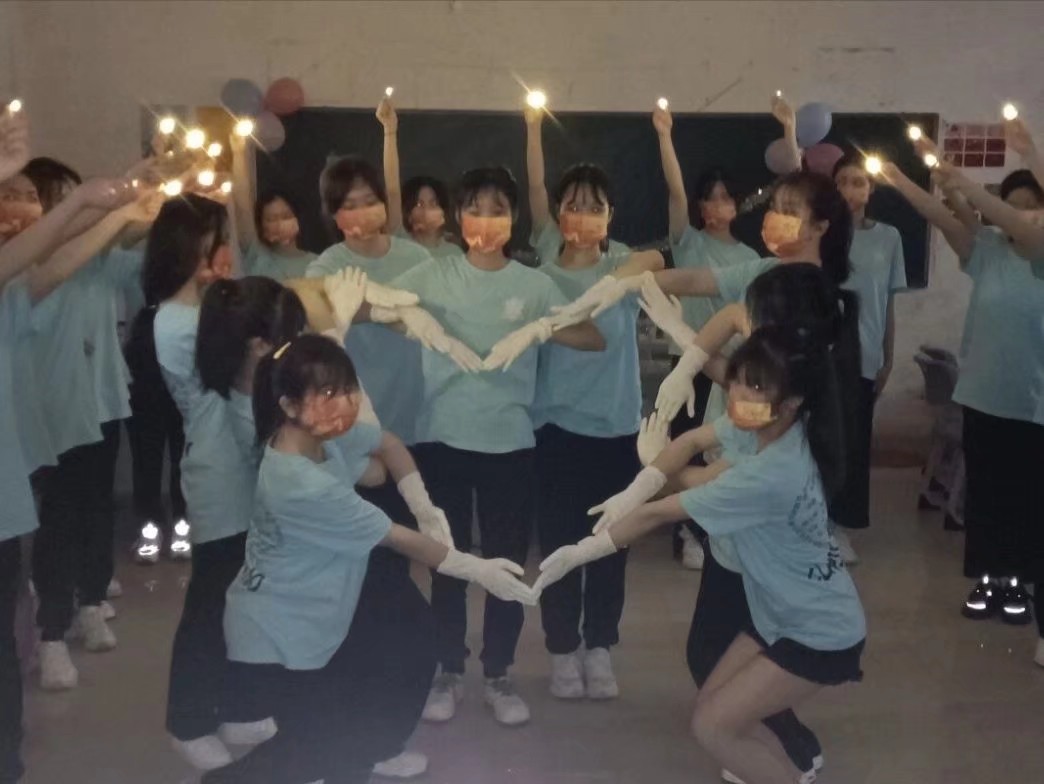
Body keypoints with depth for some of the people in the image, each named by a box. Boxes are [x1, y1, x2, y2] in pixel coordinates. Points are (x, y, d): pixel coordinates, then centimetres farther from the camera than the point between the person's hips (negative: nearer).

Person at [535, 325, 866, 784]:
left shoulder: (772, 475, -34)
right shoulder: (761, 428, -9)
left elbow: (660, 514, -26)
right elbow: (692, 441, 6)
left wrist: (576, 554, -18)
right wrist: (633, 492, -10)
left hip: (820, 635, -8)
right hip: (780, 615, 8)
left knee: (712, 727, -6)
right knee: (715, 707, 14)